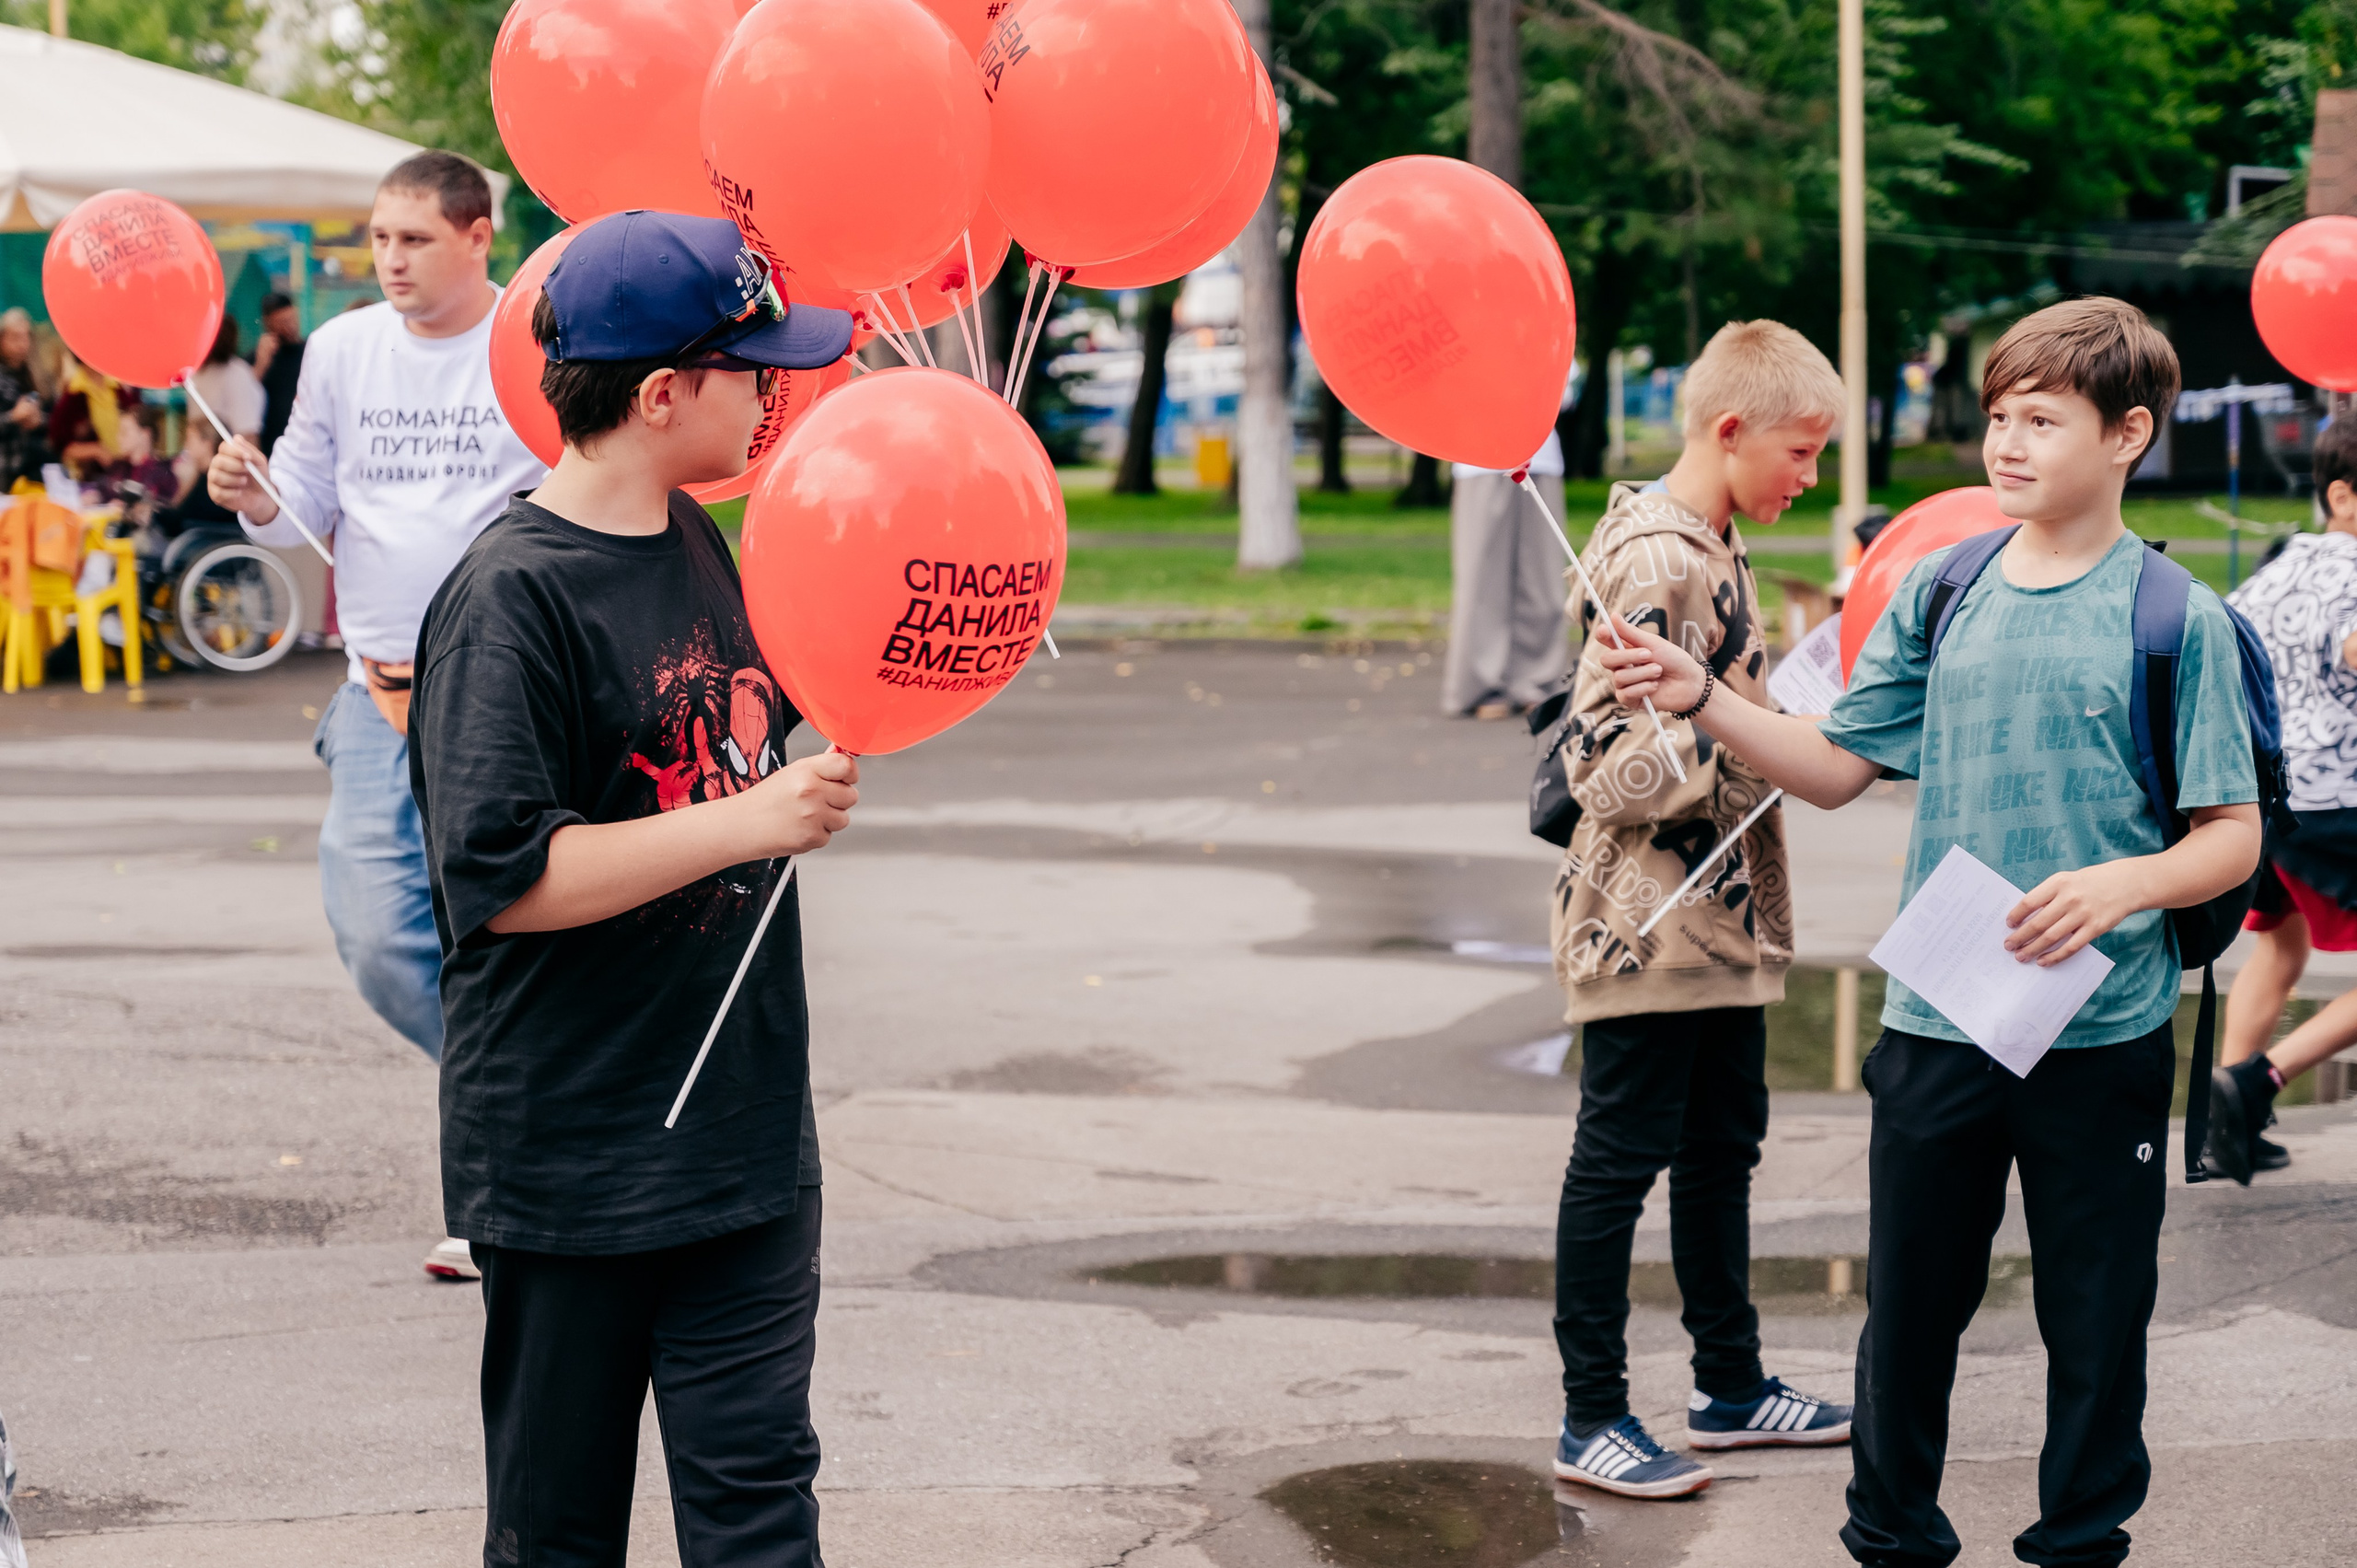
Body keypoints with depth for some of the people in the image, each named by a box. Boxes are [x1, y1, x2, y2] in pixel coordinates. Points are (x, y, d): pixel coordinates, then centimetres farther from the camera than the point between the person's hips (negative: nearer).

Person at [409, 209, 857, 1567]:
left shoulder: (695, 542, 8)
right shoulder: (511, 596, -16)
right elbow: (501, 875, -23)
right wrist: (749, 822, -21)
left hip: (745, 1134, 7)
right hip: (572, 1159, -7)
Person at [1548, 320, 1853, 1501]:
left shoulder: (1713, 551, 12)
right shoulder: (1657, 563, -20)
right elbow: (1615, 764, -24)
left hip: (1724, 921, 10)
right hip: (1648, 925, -10)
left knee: (1721, 1150, 18)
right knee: (1620, 1161, -1)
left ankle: (1731, 1386, 29)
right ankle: (1592, 1419, 7)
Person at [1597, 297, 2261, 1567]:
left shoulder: (2177, 620, -5)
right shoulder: (1939, 592, 5)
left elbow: (2232, 839, -4)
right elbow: (1837, 767, 10)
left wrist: (2119, 885, -23)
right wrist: (1702, 700, -3)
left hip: (2102, 1035, -3)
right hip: (1934, 1023, 3)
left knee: (2094, 1320, 8)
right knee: (1909, 1305, 12)